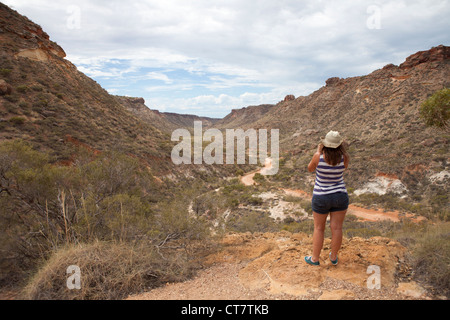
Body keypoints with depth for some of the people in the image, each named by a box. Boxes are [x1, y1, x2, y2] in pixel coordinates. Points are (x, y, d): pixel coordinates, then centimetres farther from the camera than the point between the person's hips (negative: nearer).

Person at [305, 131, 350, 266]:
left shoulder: (319, 157, -20)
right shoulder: (344, 157, -14)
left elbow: (310, 169, -1)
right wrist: (339, 150, 5)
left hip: (321, 198, -2)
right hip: (340, 196, 2)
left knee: (319, 228, 14)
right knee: (336, 228, 14)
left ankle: (315, 259, 24)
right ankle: (334, 257, 30)